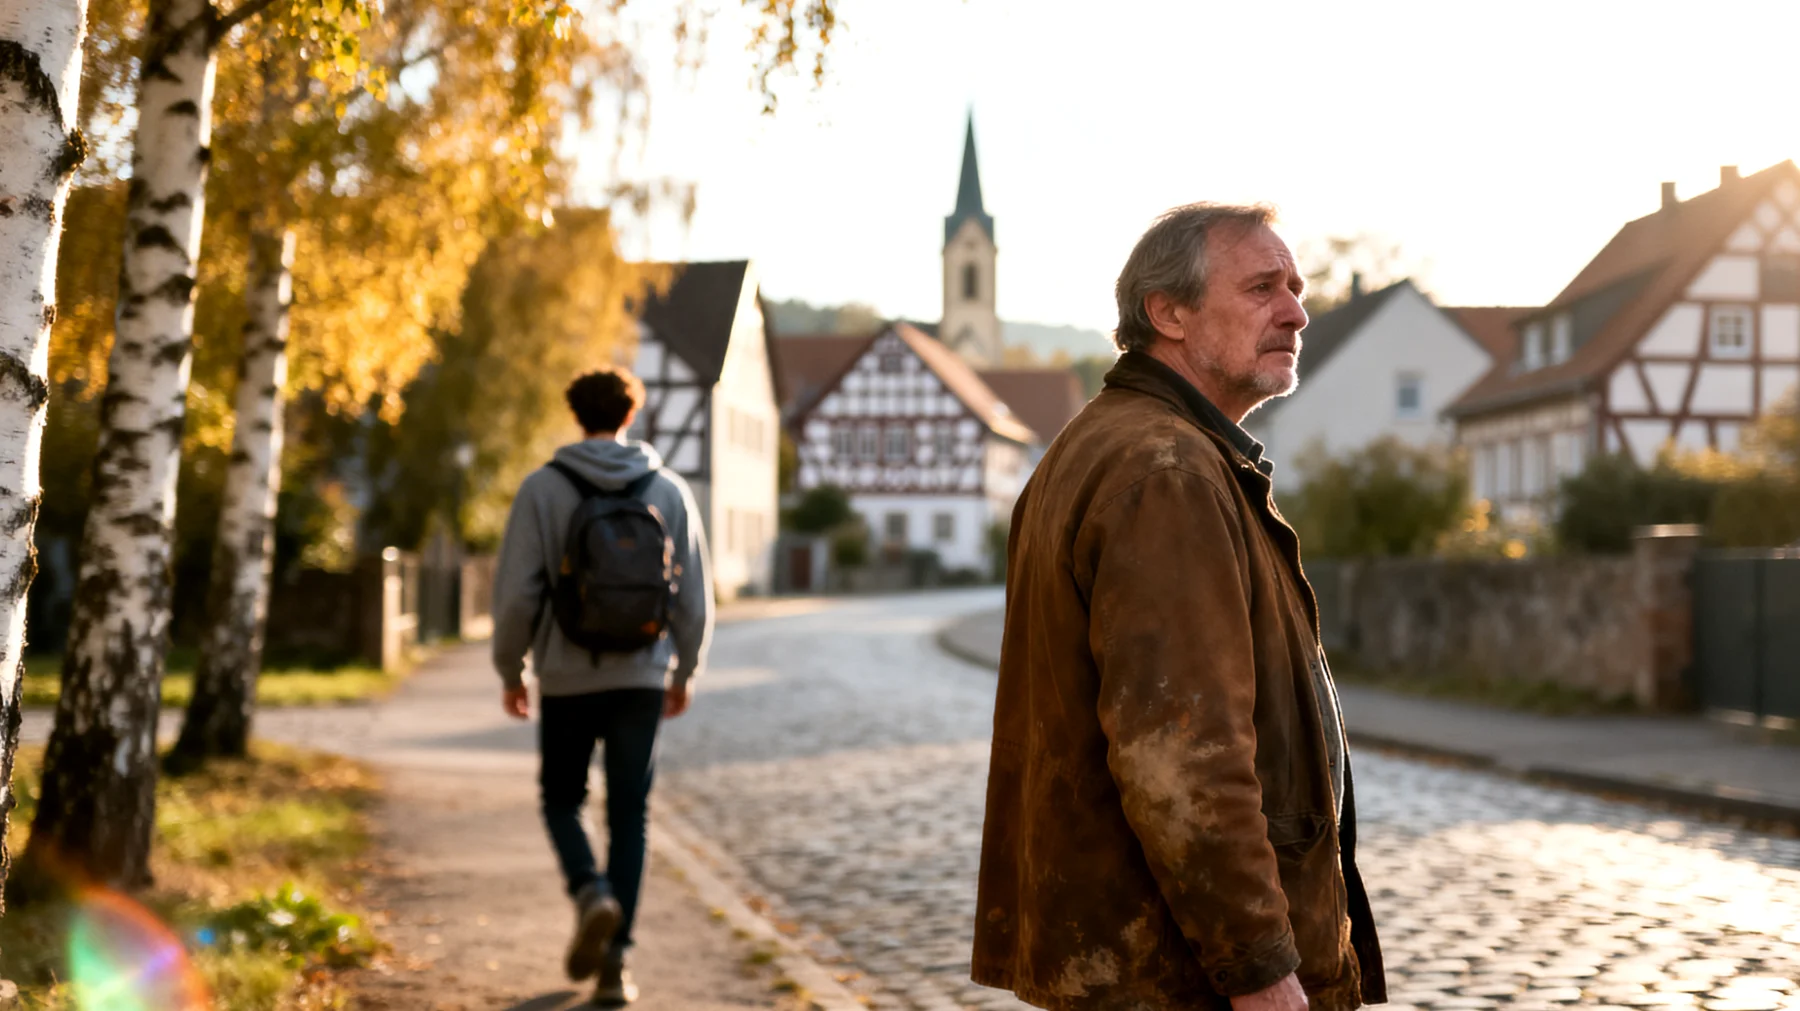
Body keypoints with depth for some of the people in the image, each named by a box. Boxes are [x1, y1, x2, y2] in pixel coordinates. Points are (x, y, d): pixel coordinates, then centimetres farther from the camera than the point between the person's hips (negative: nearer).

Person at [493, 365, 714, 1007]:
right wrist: (684, 673, 17)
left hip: (566, 679, -1)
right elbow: (695, 597, 4)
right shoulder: (668, 491, 3)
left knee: (562, 799, 17)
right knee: (628, 817, 8)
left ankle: (591, 893, -10)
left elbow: (517, 593, -6)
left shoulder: (543, 488, -4)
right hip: (642, 680, 1)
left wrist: (509, 670, 7)